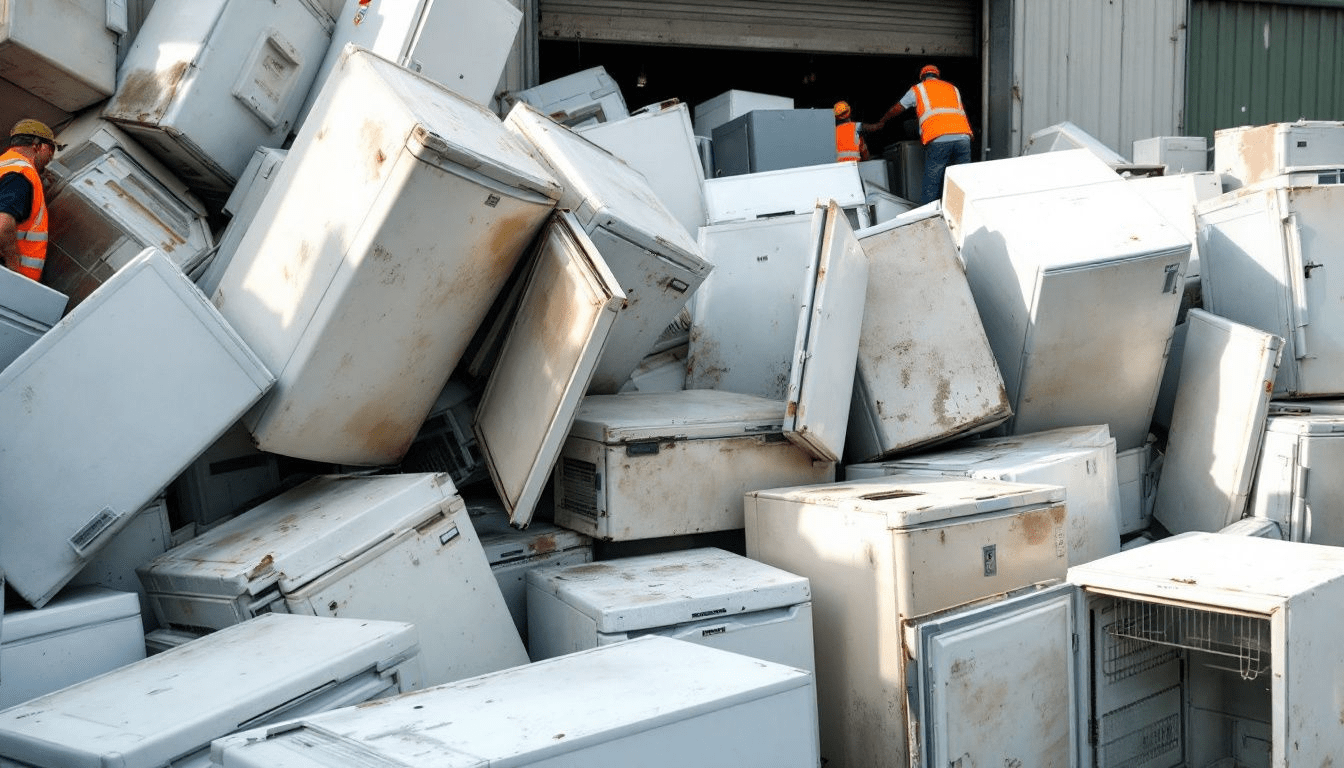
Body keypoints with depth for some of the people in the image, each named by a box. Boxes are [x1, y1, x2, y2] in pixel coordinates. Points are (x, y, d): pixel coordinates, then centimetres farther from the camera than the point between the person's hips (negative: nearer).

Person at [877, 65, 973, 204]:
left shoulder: (918, 89, 20)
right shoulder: (953, 88, 29)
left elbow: (896, 109, 30)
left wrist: (881, 122, 47)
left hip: (938, 139, -3)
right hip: (963, 137, 3)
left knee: (931, 186, -2)